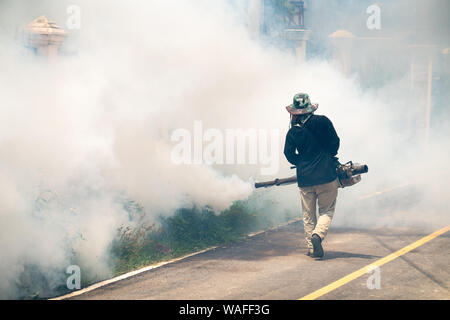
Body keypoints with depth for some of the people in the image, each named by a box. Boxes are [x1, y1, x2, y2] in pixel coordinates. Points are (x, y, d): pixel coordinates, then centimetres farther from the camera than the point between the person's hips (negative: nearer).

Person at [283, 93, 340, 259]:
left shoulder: (293, 132, 0)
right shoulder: (323, 121, -4)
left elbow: (289, 155, 2)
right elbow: (335, 142, -2)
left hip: (305, 179, 2)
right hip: (326, 176, -2)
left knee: (308, 215, 12)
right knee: (326, 211, 8)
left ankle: (313, 249, 10)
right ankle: (318, 234, -18)